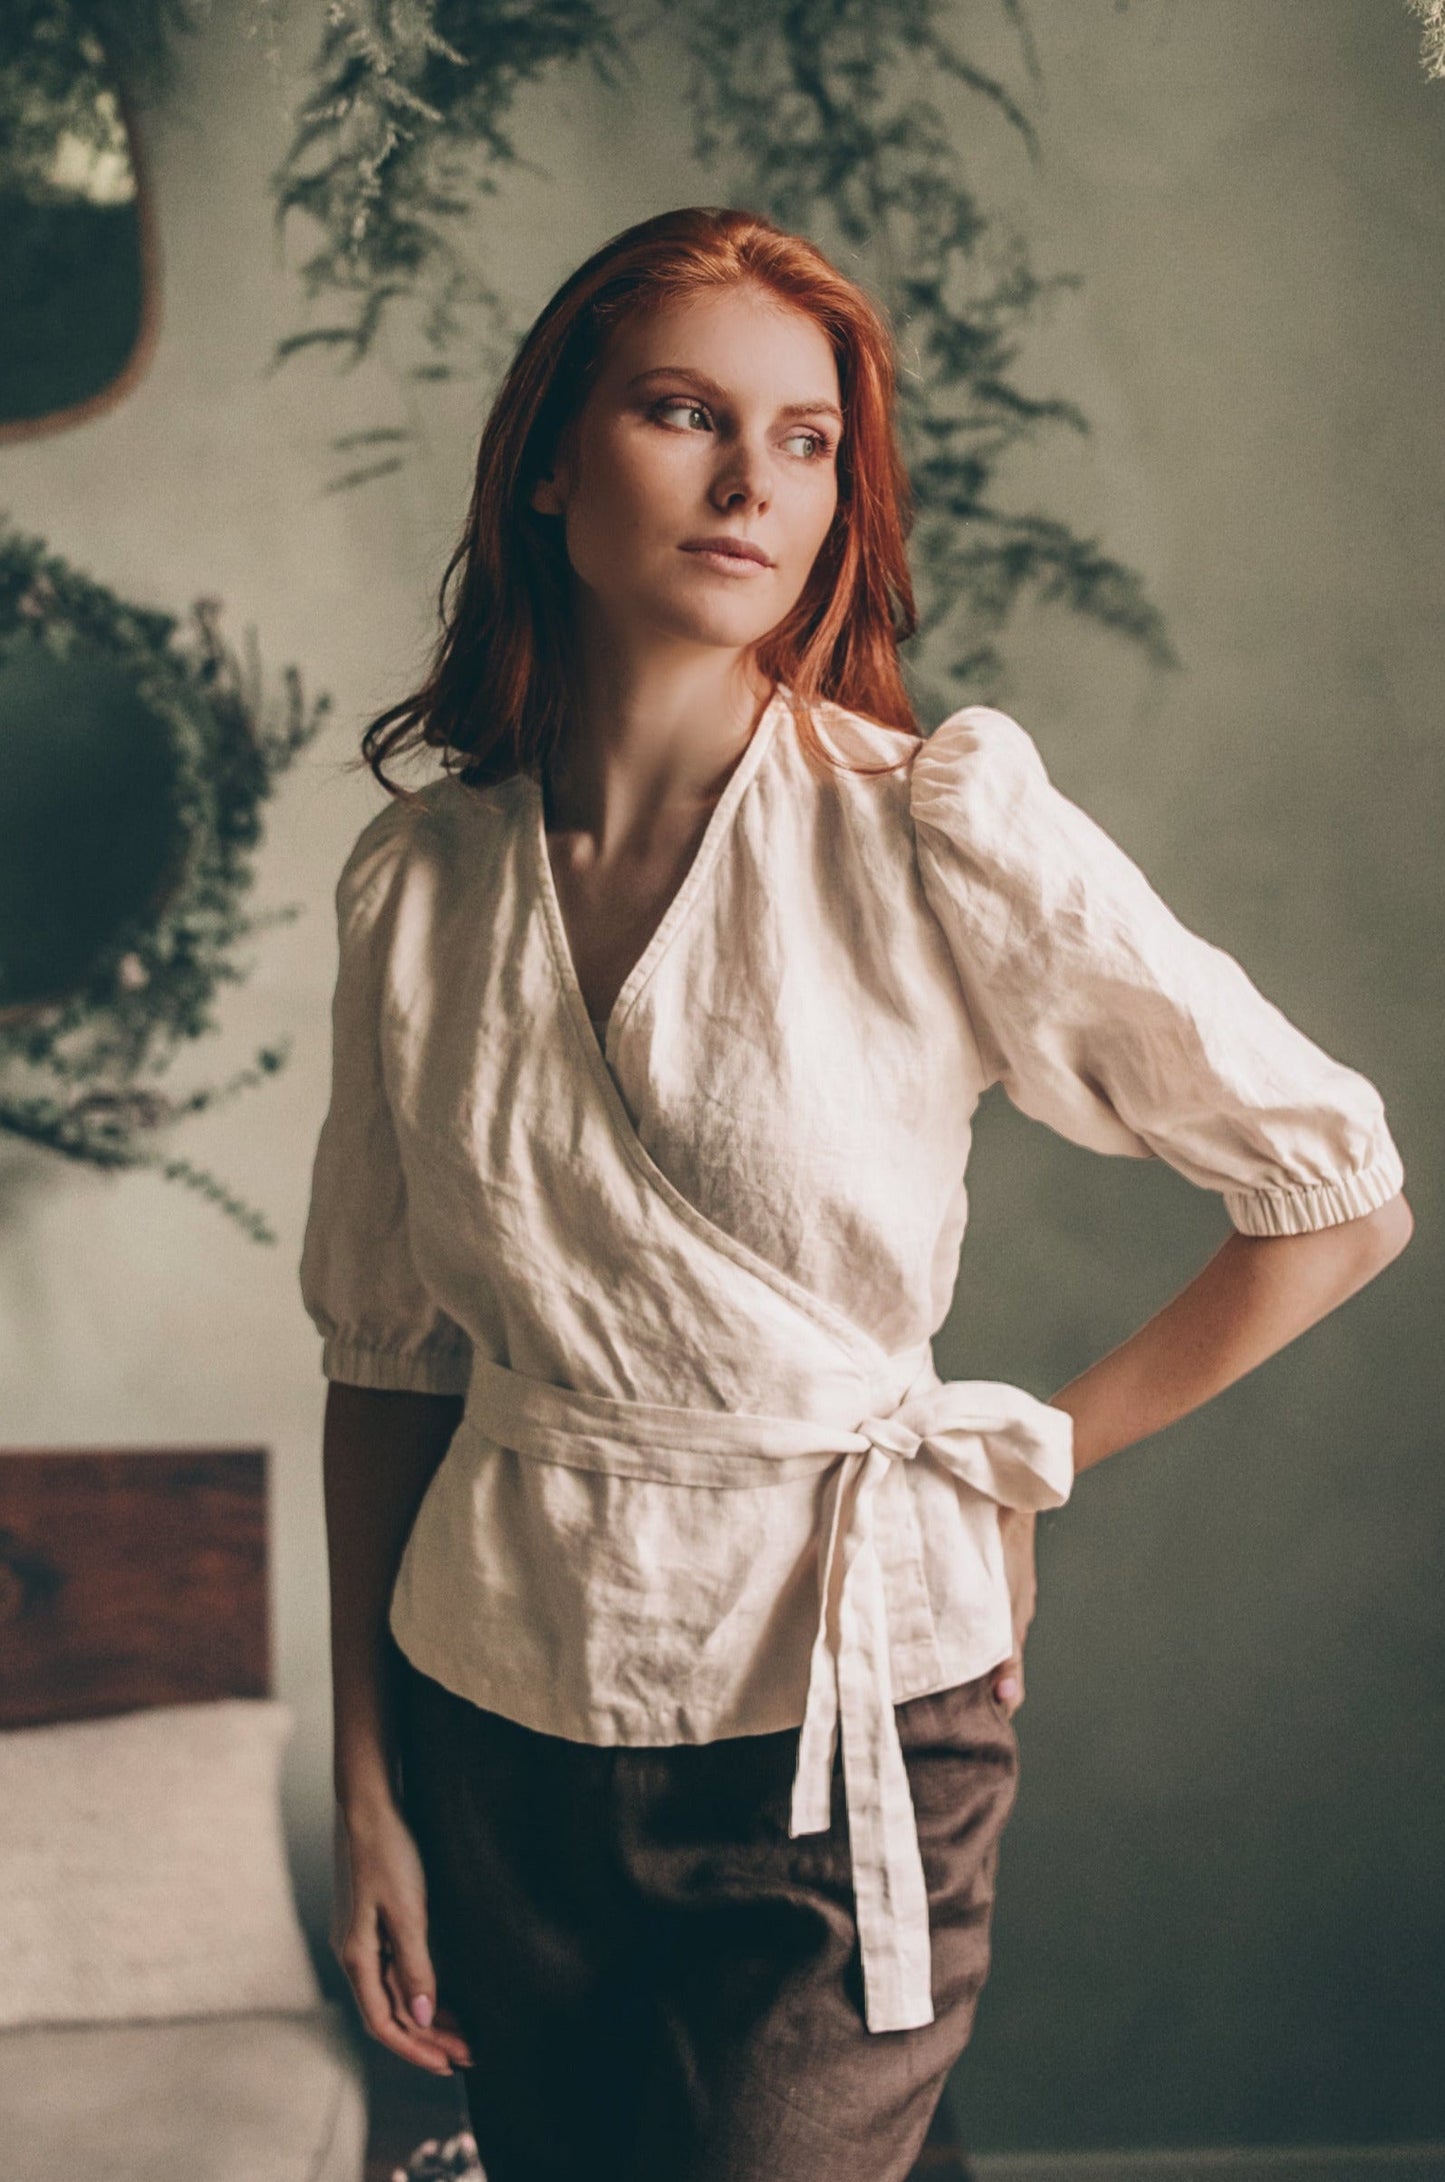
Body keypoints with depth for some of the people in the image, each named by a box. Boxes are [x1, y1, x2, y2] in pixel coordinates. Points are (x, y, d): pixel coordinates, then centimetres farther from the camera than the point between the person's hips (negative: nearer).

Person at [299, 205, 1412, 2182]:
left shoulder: (938, 832, -12)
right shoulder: (418, 883, -1)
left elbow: (1340, 1201, -8)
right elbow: (385, 1353, 5)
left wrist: (1020, 1461, -3)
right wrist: (367, 1792, 5)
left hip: (840, 1721, -3)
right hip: (497, 1732, 4)